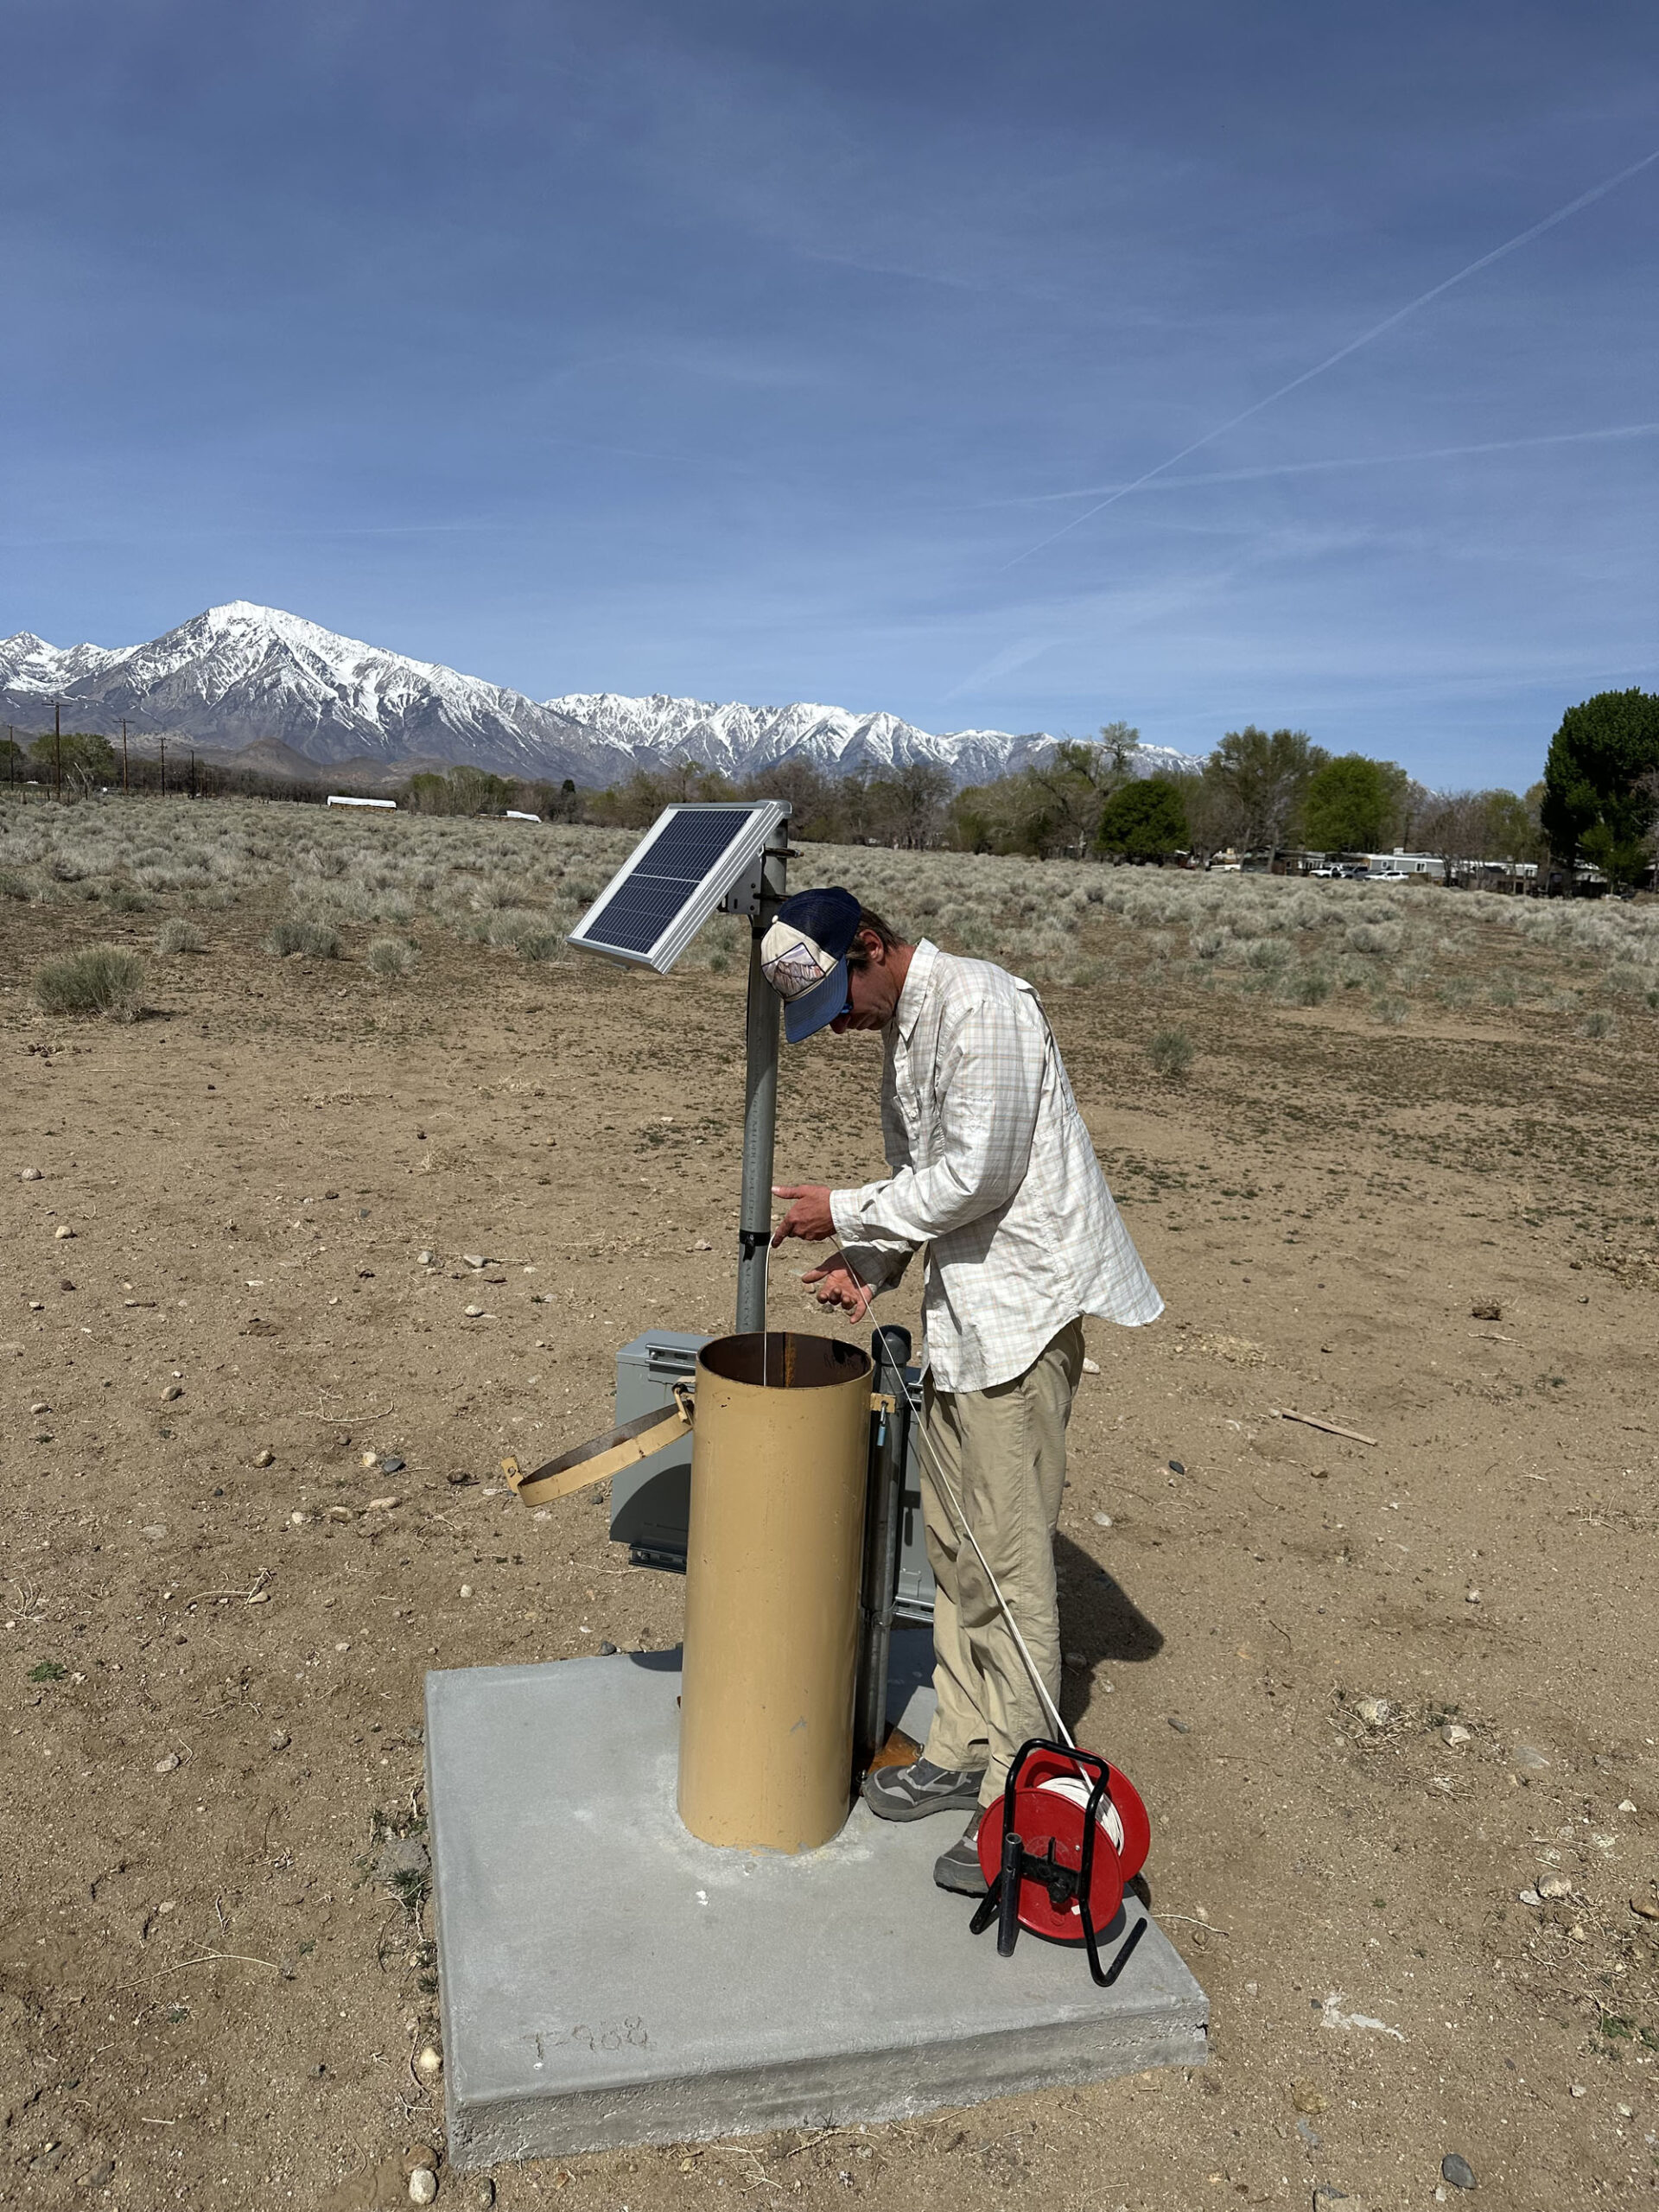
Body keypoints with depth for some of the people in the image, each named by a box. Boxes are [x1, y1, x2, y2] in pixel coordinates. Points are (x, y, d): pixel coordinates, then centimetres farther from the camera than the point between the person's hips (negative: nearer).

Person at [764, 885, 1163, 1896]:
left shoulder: (980, 1003, -17)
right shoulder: (905, 1027, 14)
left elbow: (976, 1174, -22)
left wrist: (846, 1213, -12)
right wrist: (869, 1264, 2)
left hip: (1023, 1304, -10)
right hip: (960, 1307, 10)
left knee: (1007, 1557, -3)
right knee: (953, 1545, 16)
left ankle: (1018, 1798, 11)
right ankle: (962, 1751, 31)